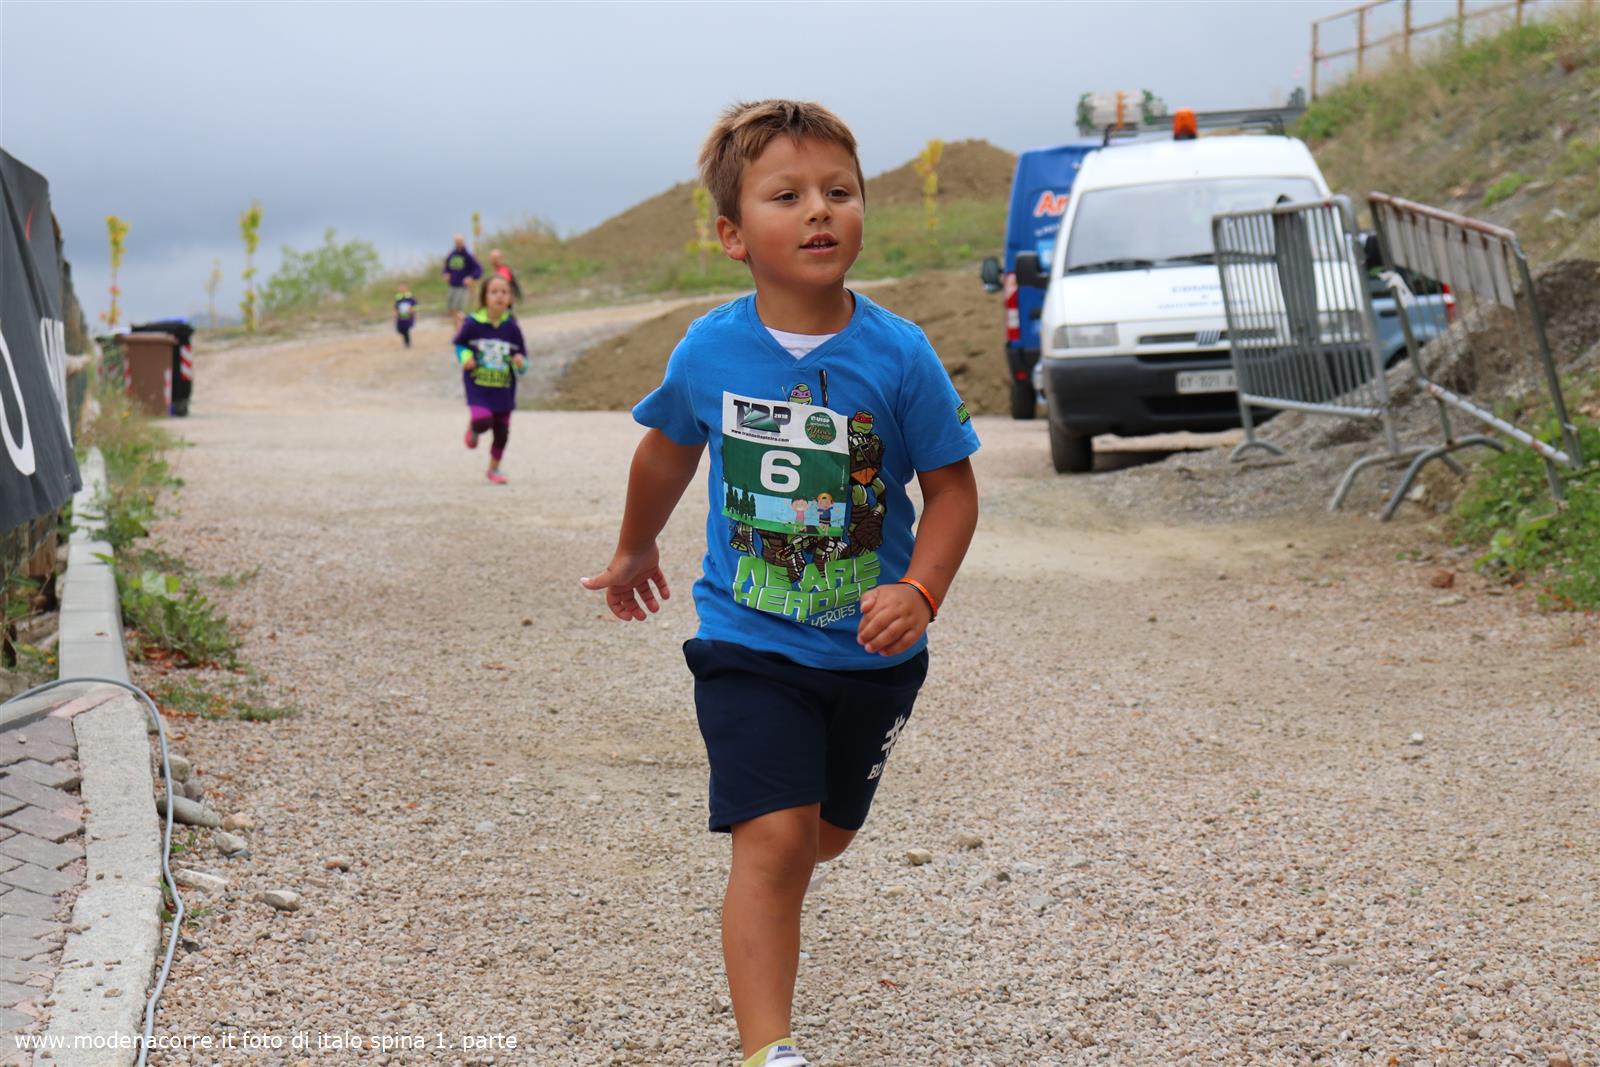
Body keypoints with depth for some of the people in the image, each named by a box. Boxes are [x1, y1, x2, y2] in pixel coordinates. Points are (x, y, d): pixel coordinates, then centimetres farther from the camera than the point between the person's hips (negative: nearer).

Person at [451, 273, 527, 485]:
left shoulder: (512, 327, -6)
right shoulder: (472, 323, -10)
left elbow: (522, 356, 4)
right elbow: (459, 343, 9)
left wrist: (520, 363, -18)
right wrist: (465, 357, -10)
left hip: (504, 389, 3)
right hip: (478, 386, -3)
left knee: (502, 431, 9)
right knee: (483, 421, -24)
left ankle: (494, 469, 32)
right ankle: (473, 429, 15)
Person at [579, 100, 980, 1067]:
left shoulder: (899, 356, -12)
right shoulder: (708, 352, -8)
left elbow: (952, 486, -5)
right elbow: (669, 451, 13)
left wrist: (921, 591, -22)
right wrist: (635, 554, 28)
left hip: (871, 652, 2)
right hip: (748, 643, -1)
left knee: (825, 834, 20)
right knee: (773, 837, -15)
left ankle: (765, 934, 54)